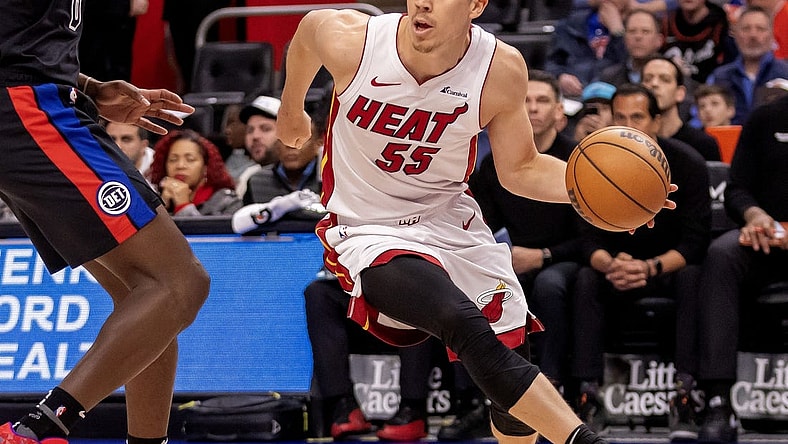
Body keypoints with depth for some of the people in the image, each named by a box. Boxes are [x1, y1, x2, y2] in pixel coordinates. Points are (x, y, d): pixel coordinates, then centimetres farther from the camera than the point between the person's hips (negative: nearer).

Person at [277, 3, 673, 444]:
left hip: (450, 218, 4)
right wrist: (292, 108, 23)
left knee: (514, 358, 5)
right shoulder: (349, 40, -20)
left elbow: (520, 170, 0)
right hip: (372, 232, -4)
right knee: (466, 326, -30)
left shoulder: (503, 69, -15)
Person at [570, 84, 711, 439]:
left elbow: (695, 243, -20)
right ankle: (589, 394, -33)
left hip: (673, 266, -2)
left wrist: (651, 267, -37)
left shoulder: (687, 163, -15)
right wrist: (611, 265, -34)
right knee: (586, 280, -27)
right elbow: (592, 240, -10)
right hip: (620, 267, 2)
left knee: (693, 278, -35)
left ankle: (685, 394, -39)